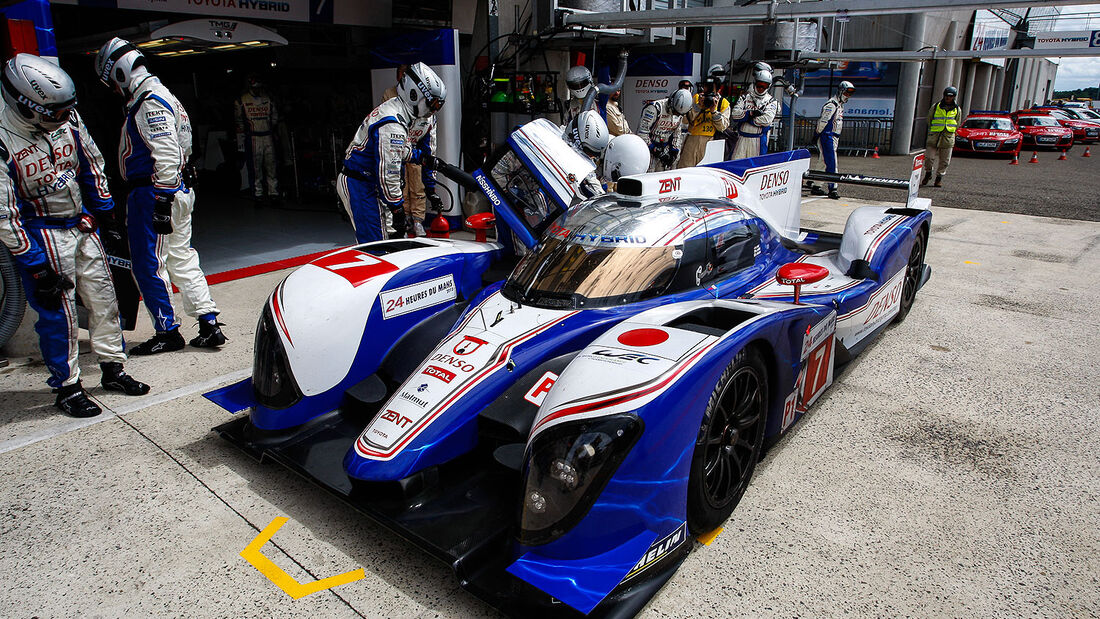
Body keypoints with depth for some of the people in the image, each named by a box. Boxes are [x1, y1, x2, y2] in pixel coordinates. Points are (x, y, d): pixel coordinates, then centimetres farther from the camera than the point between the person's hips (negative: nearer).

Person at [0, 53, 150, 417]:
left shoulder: (68, 119, -5)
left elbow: (92, 165, 13)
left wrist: (106, 210, 17)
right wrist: (35, 265, -17)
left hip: (83, 225, 6)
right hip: (43, 236, -6)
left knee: (103, 298, 11)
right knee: (58, 312, -1)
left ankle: (113, 370, 25)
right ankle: (67, 388, 14)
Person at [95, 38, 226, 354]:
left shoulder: (149, 102, -14)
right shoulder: (161, 96, 19)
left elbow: (166, 154, -23)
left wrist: (162, 201, -25)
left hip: (153, 193, -10)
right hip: (179, 190, 10)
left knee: (148, 264, -1)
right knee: (181, 258, 11)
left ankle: (167, 331, 8)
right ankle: (209, 324, 12)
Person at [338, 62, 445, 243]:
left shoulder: (425, 118, 2)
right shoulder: (391, 124, -28)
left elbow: (427, 154, 14)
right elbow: (388, 170, -29)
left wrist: (431, 190, 15)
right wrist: (397, 209, -24)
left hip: (375, 182, 9)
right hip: (357, 184, -9)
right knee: (373, 242, -13)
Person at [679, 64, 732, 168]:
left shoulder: (724, 103, 9)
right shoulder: (697, 98, 11)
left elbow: (723, 127, 0)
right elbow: (685, 120, 0)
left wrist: (714, 111, -11)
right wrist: (698, 106, -11)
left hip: (709, 141, 0)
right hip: (692, 139, 0)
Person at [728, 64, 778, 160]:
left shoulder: (771, 101, 6)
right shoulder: (745, 97, 12)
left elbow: (766, 120, -12)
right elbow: (734, 114, -2)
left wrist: (745, 118, -5)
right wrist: (750, 113, -13)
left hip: (759, 140, -2)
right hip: (742, 138, 2)